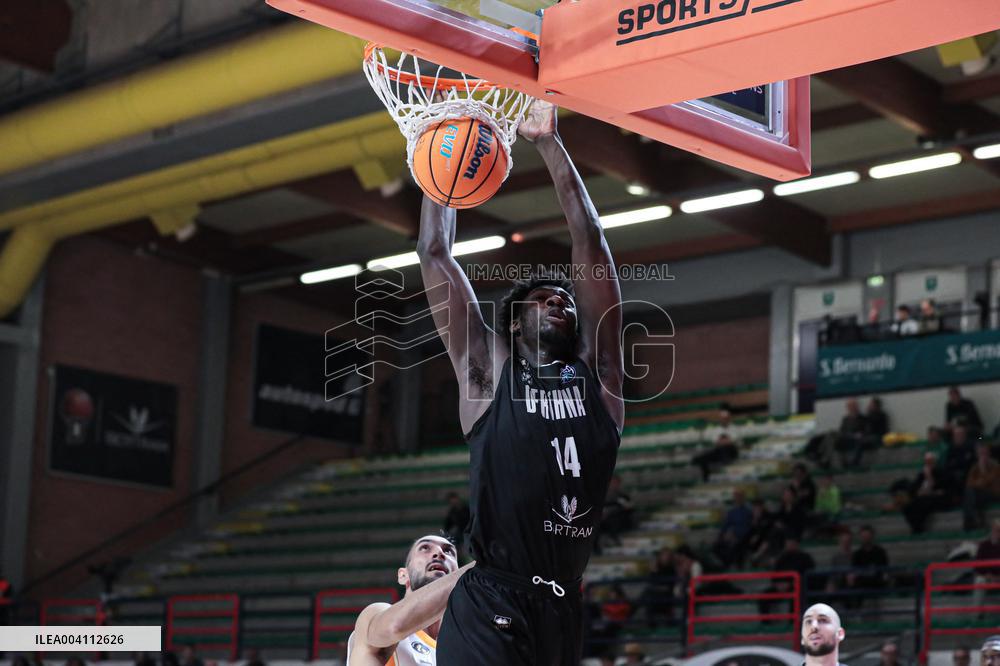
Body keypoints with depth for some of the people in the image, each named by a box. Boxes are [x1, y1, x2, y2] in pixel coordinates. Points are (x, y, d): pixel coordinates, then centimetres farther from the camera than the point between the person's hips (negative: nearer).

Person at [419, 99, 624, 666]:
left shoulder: (598, 373, 14)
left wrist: (550, 144, 12)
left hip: (564, 610, 4)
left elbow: (592, 246, 12)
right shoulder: (489, 369, 9)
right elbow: (435, 256, 11)